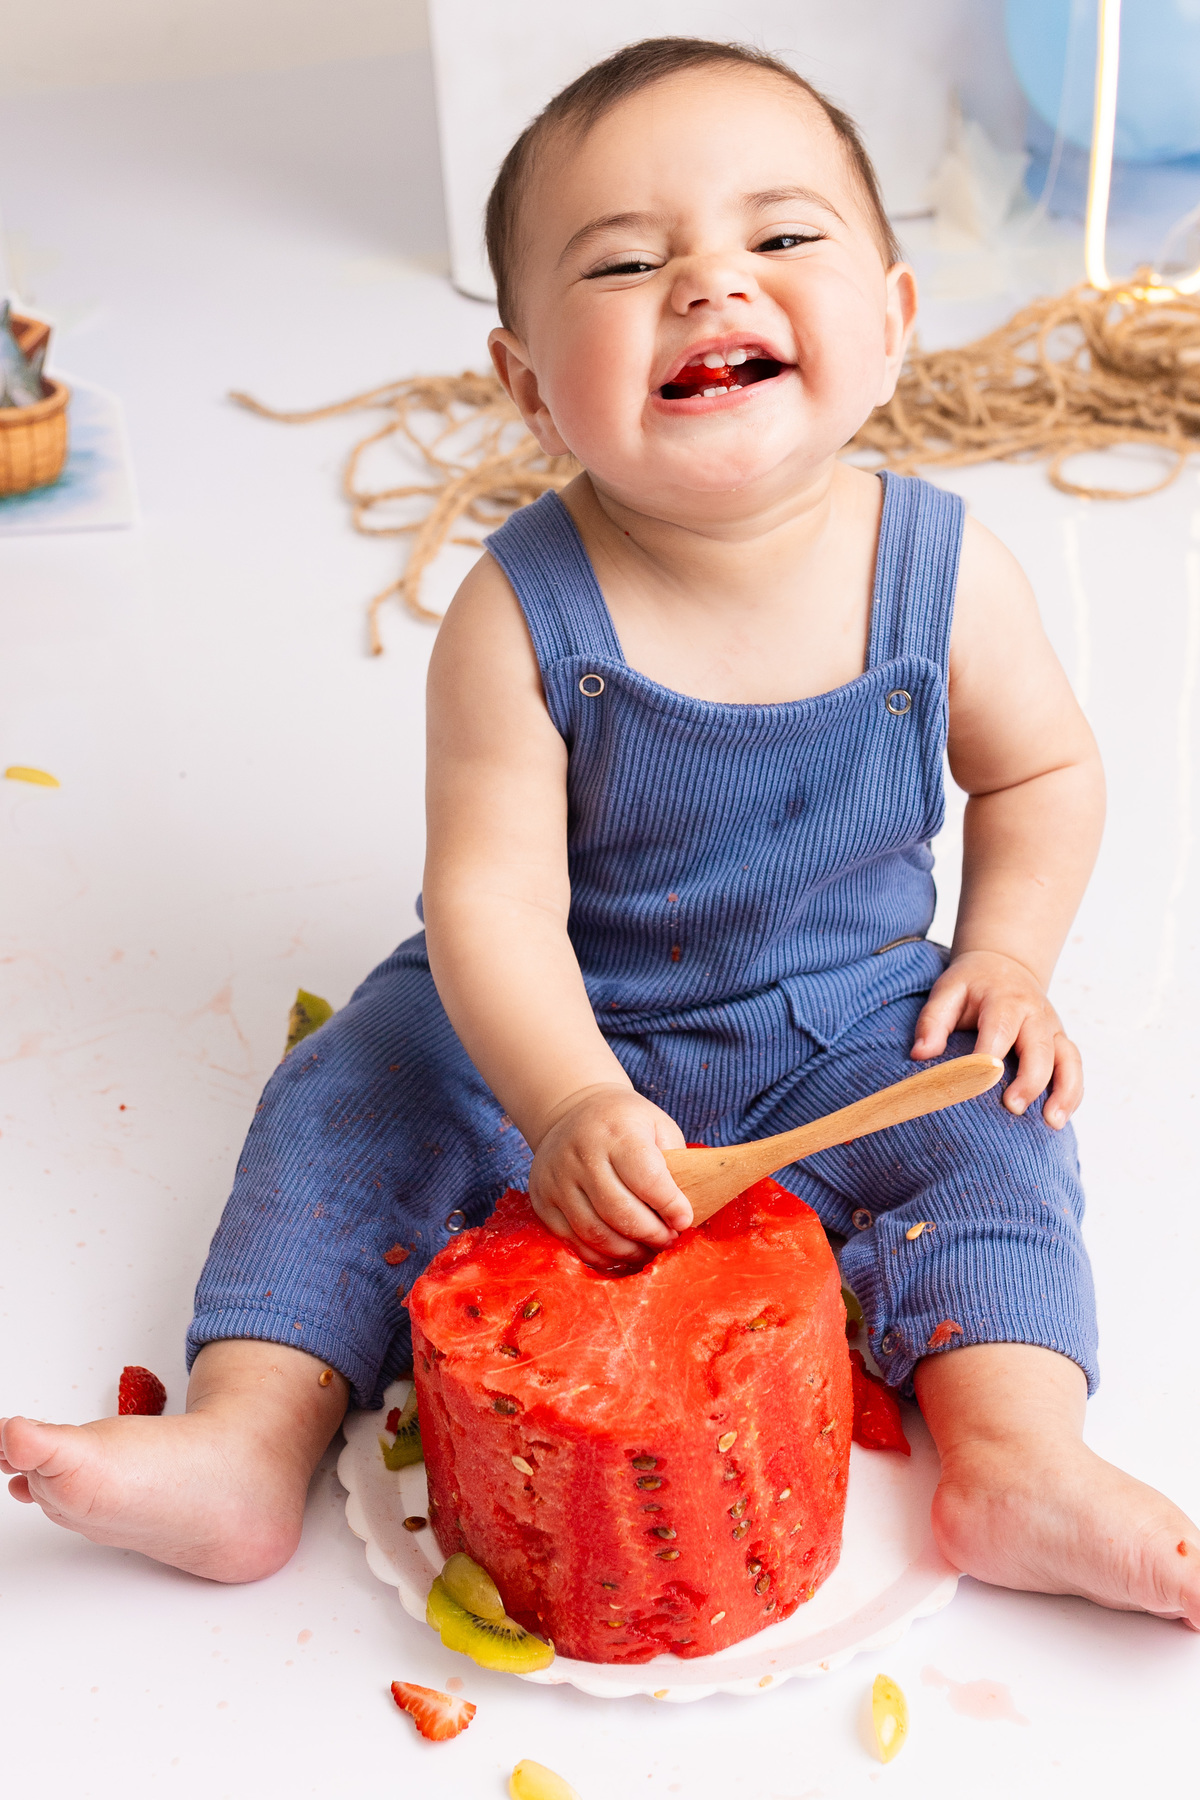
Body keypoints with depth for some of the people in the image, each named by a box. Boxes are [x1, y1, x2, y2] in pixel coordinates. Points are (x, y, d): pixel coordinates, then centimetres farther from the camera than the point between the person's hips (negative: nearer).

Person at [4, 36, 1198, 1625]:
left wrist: (1005, 957, -8)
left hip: (849, 1031, 1)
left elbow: (1043, 769, 4)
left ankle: (1021, 1464, -18)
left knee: (989, 1126, -19)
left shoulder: (946, 576, -16)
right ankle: (244, 1445, -10)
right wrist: (567, 1100, -41)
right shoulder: (520, 618, -23)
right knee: (356, 1097, -13)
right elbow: (491, 893, -26)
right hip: (562, 1033, 0)